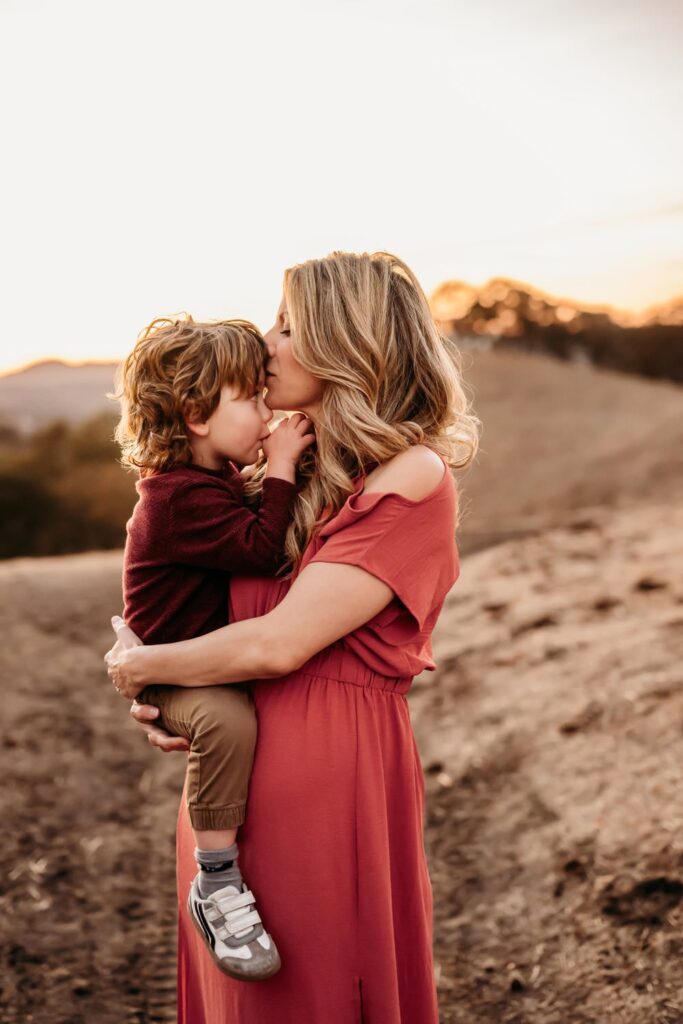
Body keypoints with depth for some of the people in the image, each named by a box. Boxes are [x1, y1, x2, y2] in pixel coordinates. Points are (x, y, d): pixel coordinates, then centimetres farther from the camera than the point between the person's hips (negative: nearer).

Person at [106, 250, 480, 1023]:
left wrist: (137, 666, -6)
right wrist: (152, 695, 0)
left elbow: (277, 644, -20)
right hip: (233, 768, 7)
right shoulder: (299, 472, 9)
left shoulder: (412, 479, -15)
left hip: (328, 774, -7)